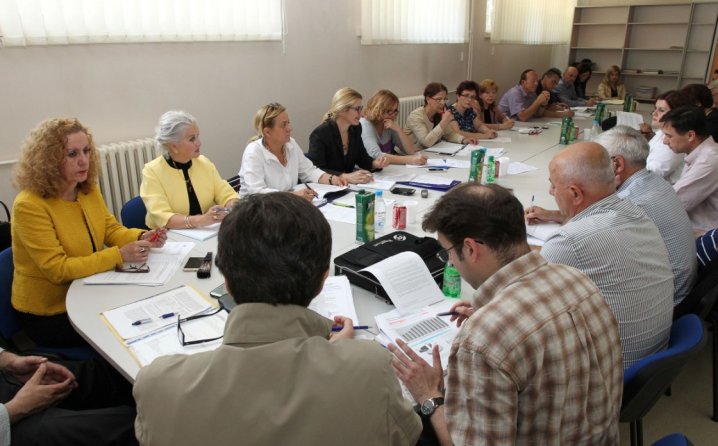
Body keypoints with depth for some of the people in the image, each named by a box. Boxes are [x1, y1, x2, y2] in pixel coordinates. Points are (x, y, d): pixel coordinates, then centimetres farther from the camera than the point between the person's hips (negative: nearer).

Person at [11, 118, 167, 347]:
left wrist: (141, 237, -15)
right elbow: (57, 269, -26)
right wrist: (119, 256, -31)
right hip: (50, 315, -6)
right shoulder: (29, 205, -23)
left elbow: (111, 230, 7)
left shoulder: (88, 190, -1)